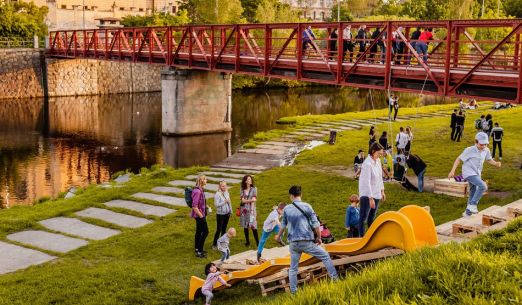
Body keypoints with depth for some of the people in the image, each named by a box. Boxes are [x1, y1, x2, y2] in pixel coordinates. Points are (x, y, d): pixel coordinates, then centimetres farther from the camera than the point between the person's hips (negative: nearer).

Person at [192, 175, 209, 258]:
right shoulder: (197, 191, -25)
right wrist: (201, 216, -21)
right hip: (199, 215, -10)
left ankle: (197, 248, 31)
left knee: (199, 231, 19)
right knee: (205, 232, -7)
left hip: (201, 214, 10)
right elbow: (194, 206, -26)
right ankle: (199, 251, -3)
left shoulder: (201, 190, 6)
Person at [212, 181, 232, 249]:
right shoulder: (217, 194, -13)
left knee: (224, 229, 13)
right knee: (219, 229, -3)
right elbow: (216, 204, -19)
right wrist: (224, 202, -24)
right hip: (220, 214, -6)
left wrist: (230, 211, 9)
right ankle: (214, 244, 6)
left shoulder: (227, 193, 7)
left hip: (227, 213, 6)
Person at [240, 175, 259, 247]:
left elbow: (253, 201, -7)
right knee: (245, 226, 6)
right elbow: (242, 200, -4)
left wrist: (252, 210, -13)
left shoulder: (254, 189, -2)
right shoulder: (242, 189, 5)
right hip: (244, 209, 3)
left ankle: (257, 242, -1)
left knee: (253, 226, -9)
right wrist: (250, 200, -16)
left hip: (251, 209, -3)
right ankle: (247, 242, 16)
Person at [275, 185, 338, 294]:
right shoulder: (307, 206, -5)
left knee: (293, 268, 15)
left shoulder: (286, 209, 4)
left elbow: (283, 225, 18)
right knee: (325, 256, 11)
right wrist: (319, 237, 9)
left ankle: (293, 291, 14)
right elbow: (315, 224, -6)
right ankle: (335, 279, 7)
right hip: (307, 241, -3)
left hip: (293, 243, 3)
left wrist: (278, 236, 36)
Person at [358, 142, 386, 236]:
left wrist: (382, 191, 17)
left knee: (372, 217, 16)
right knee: (364, 217, -4)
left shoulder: (378, 161, 5)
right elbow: (367, 182, -22)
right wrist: (371, 198, -22)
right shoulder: (367, 164, -20)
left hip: (376, 194, 8)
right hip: (367, 195, -8)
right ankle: (362, 237, -1)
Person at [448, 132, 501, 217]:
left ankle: (468, 213, 31)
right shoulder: (469, 150, -17)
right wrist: (452, 171, -17)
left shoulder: (486, 150, -2)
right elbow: (459, 159, -11)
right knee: (483, 186, -27)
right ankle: (472, 205, -16)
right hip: (469, 173, -7)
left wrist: (496, 163, -7)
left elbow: (489, 160, 15)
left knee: (473, 194, 16)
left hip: (477, 174, 7)